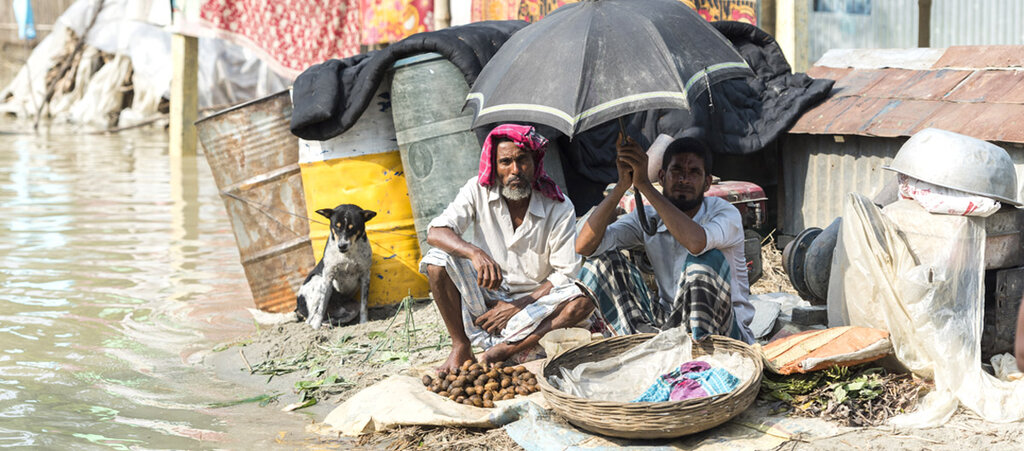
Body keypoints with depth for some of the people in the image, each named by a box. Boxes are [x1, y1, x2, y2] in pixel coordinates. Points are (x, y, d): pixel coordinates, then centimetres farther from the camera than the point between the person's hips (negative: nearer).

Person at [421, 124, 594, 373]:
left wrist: (516, 307, -22)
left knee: (583, 300, -29)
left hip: (532, 301, 0)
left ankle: (500, 351, -30)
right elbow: (436, 232, -20)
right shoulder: (479, 191, -8)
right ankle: (461, 348, -17)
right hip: (483, 299, 1)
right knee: (438, 260, -23)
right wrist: (475, 253, -40)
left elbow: (565, 275, -12)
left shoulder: (559, 208, -11)